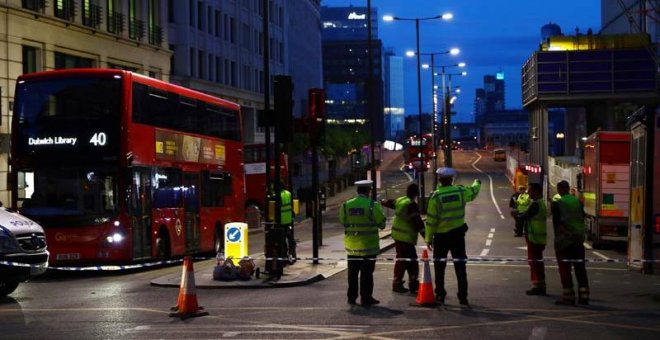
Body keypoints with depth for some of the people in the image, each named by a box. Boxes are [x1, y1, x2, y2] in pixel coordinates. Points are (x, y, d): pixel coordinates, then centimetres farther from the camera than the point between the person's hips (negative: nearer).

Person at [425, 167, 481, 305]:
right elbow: (473, 192, 21)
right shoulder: (461, 191, -3)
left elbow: (431, 219, -11)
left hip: (441, 236, -2)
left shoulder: (436, 196, -12)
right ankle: (463, 296, 8)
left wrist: (428, 238, -3)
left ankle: (440, 295, 9)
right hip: (458, 234, 2)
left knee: (439, 266, 8)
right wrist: (477, 183, 44)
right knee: (460, 266, 8)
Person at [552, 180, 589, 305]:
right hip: (578, 239, 5)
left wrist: (557, 239, -5)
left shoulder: (557, 204, -10)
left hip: (564, 240, -5)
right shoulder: (578, 202, 5)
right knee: (580, 268, 10)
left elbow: (556, 223, -11)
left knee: (565, 269, 1)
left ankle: (568, 296, 0)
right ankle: (583, 296, 11)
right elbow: (582, 219, 9)